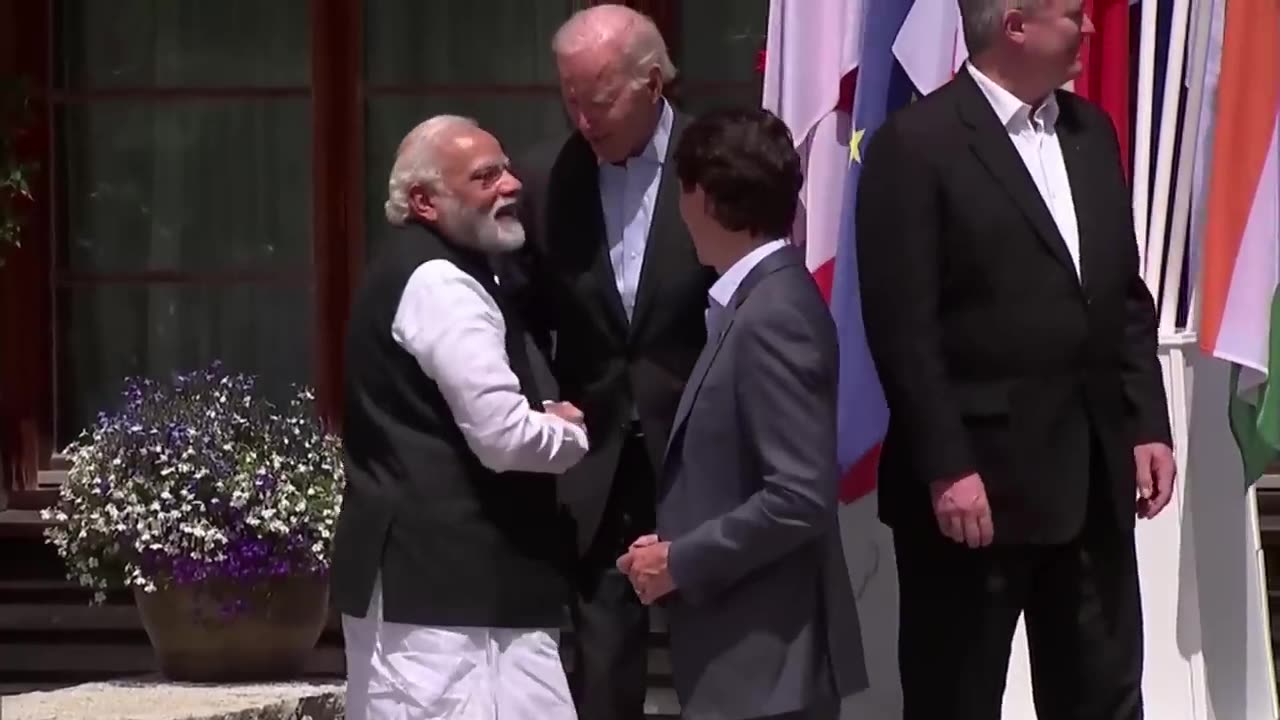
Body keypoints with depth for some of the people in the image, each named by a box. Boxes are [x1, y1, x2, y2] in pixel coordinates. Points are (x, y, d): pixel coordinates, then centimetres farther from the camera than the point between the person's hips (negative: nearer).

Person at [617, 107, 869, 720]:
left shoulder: (773, 315, -18)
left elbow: (801, 495, -23)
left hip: (764, 657, -10)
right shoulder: (757, 301, 12)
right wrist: (675, 548, 5)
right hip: (747, 650, 10)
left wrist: (681, 563, -15)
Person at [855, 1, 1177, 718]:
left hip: (1095, 474, 7)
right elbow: (903, 327, -13)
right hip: (979, 476, -7)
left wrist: (1148, 425, 9)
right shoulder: (917, 145, -10)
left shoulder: (1091, 132, 12)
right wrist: (945, 468, -17)